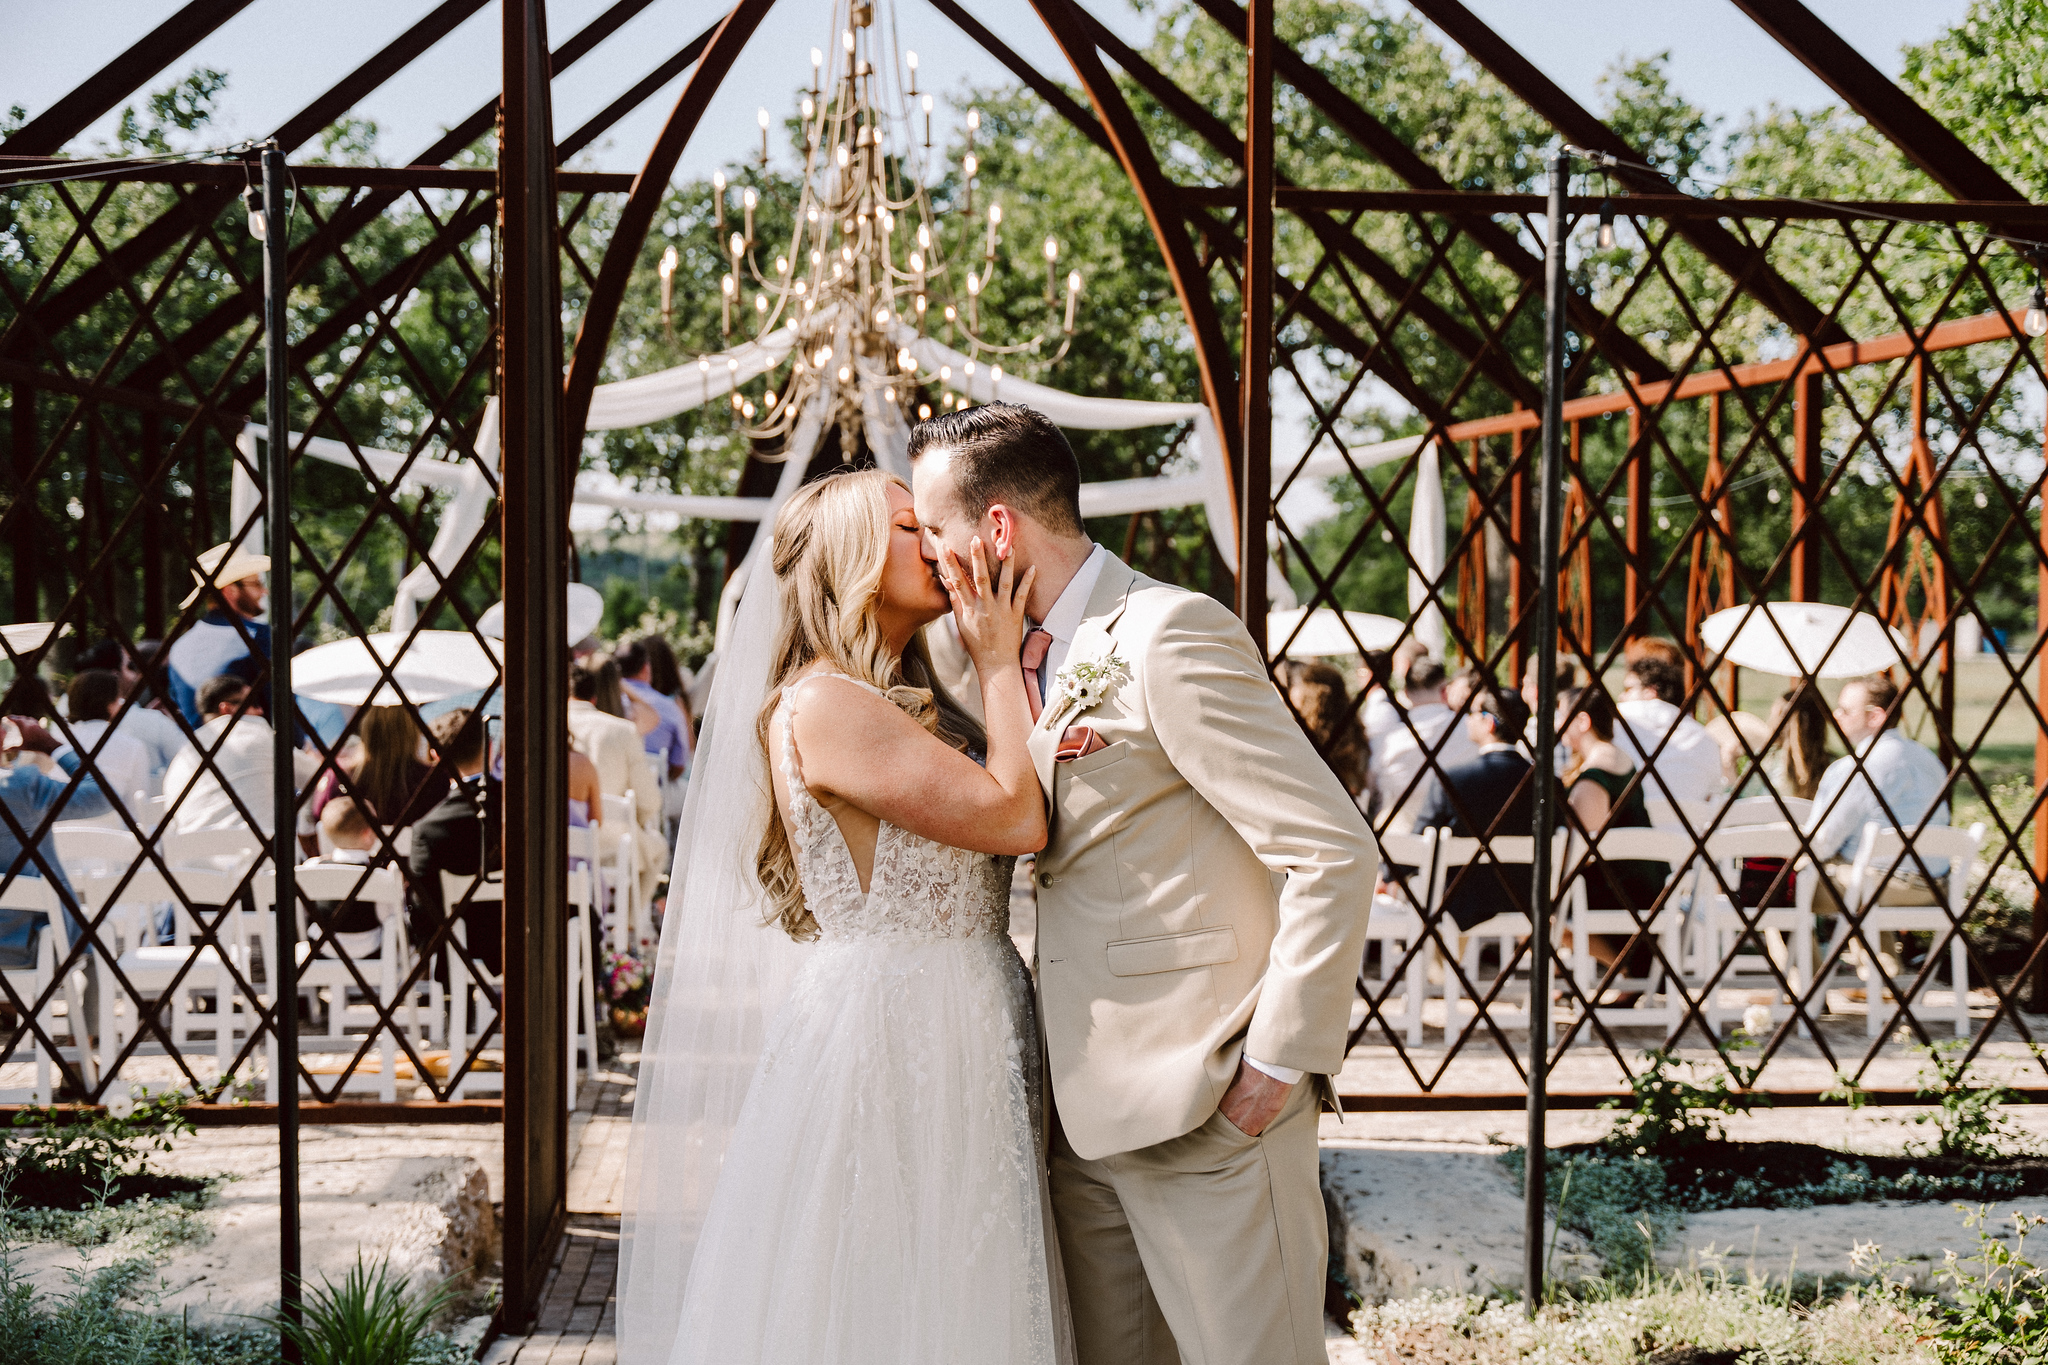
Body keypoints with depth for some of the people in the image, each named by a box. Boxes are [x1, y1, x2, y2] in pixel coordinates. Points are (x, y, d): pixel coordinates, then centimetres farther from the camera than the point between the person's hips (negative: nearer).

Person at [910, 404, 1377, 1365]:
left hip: (1210, 1110, -9)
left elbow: (1335, 854, -16)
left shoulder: (1172, 636, -12)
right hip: (1087, 1116, 9)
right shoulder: (1038, 660, 15)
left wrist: (1281, 1061, -16)